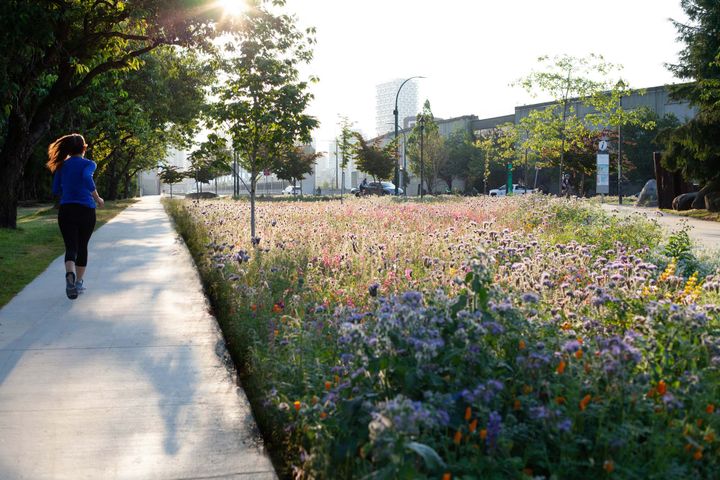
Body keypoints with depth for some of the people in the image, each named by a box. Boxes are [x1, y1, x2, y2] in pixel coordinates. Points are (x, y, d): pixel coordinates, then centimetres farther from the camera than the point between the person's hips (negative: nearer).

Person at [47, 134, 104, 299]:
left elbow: (56, 189, 12)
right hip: (86, 210, -2)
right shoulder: (88, 164, -3)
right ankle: (79, 283, 22)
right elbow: (87, 178, -24)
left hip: (66, 210, 2)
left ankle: (70, 275, -32)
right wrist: (97, 199, -15)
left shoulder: (62, 166, 8)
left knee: (70, 247, -3)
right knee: (82, 247, 15)